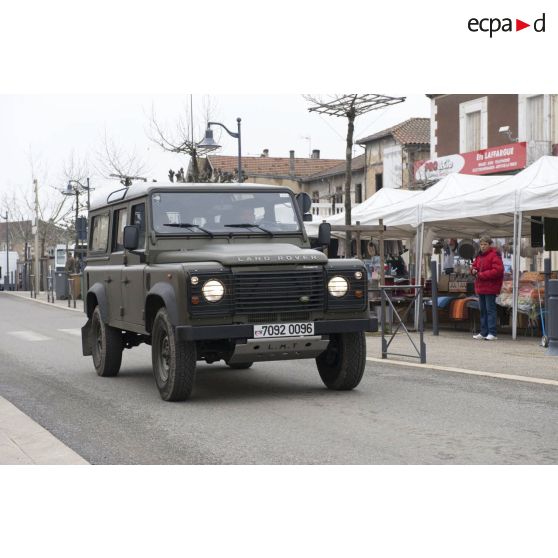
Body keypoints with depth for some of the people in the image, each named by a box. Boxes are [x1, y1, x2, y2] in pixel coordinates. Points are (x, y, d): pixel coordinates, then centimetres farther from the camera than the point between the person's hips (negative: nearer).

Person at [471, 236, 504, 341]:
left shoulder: (494, 255, -11)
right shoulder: (479, 256, 14)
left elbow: (498, 270, -21)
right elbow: (474, 266, 26)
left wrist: (482, 274, -19)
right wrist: (473, 270, 0)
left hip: (490, 288, -9)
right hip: (480, 288, 9)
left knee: (490, 309, -7)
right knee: (482, 310, 12)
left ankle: (492, 333, -5)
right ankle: (483, 332, 19)